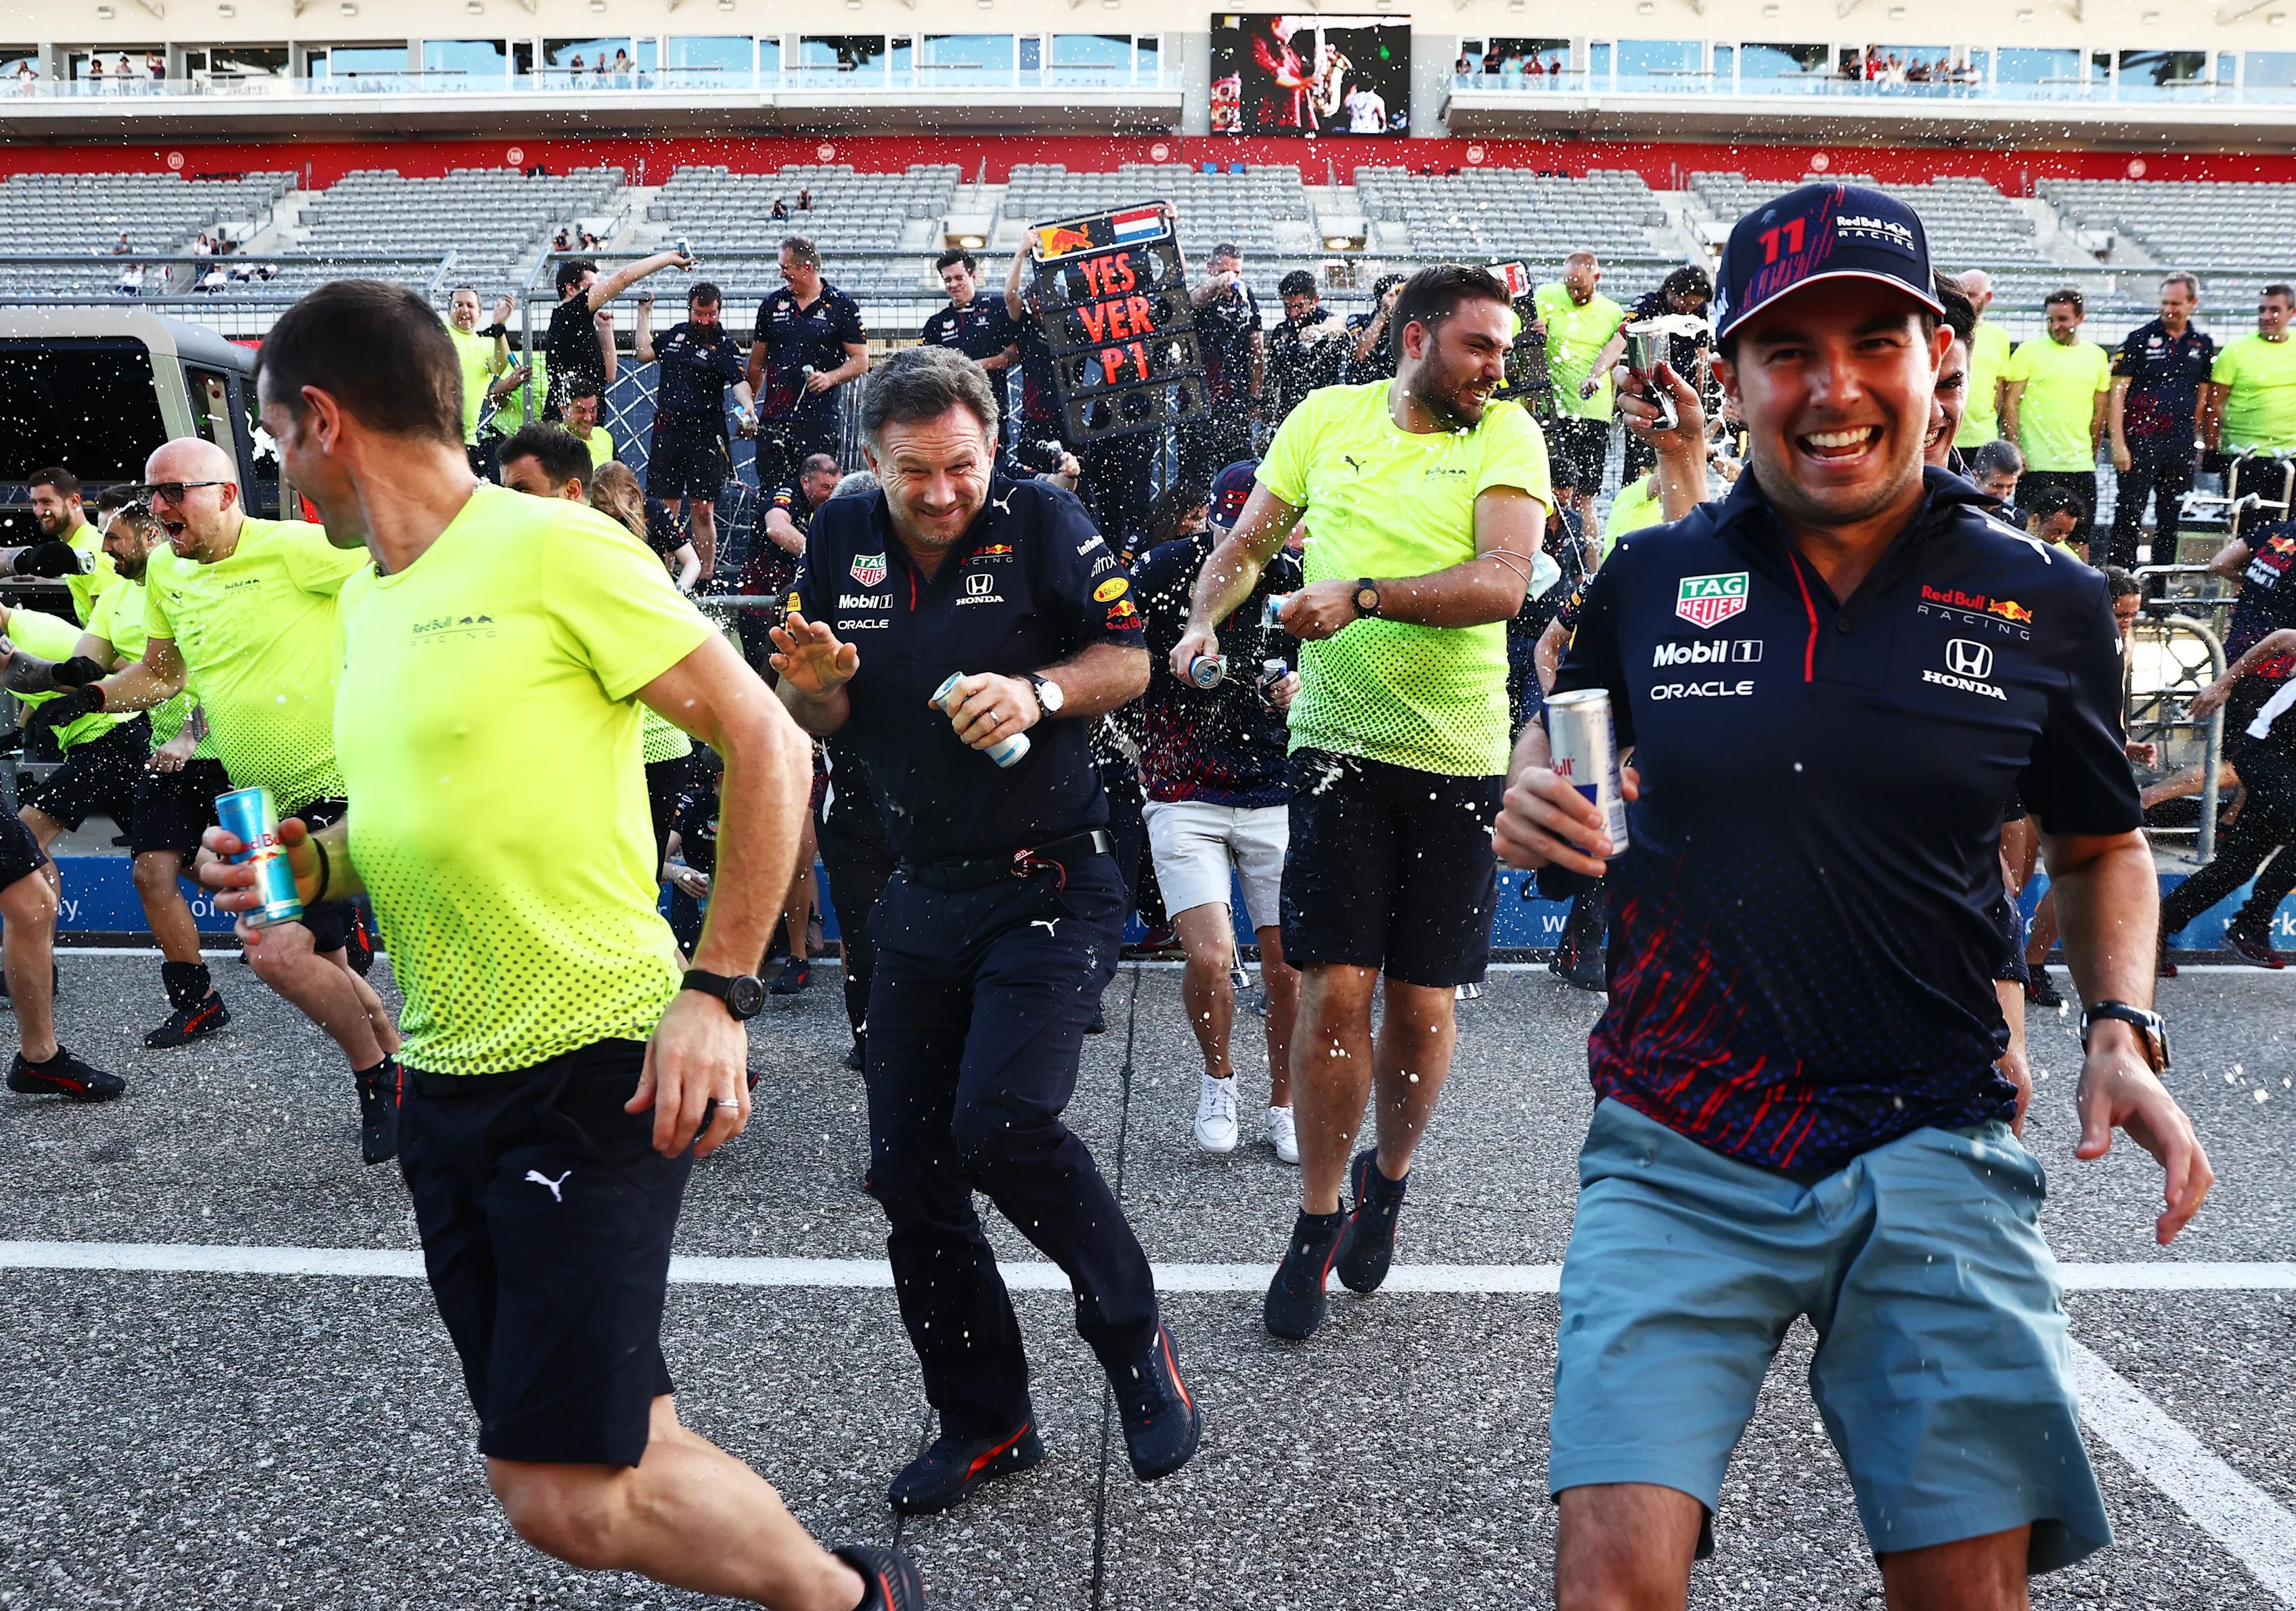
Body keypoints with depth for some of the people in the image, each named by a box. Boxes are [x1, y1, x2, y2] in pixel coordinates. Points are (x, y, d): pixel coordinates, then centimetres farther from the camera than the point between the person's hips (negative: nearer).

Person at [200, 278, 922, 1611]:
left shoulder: (552, 548, -11)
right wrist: (315, 862, 6)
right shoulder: (369, 598, 14)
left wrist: (718, 991, -18)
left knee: (566, 1499, -9)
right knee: (621, 1452, 9)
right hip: (446, 1081, 8)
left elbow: (766, 744, -12)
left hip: (595, 1065, -8)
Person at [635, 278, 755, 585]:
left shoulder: (725, 346, -4)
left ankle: (706, 579, 4)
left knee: (703, 512, -2)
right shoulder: (676, 334, 13)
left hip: (705, 436, -4)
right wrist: (645, 313, 20)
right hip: (666, 433, 4)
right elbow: (644, 353, 18)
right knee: (666, 510, 6)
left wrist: (748, 407, -38)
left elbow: (740, 382, -18)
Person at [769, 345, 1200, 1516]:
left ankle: (1135, 1340, 5)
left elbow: (1131, 662, -4)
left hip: (1048, 887, -5)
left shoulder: (1039, 519, -7)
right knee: (907, 1172, 7)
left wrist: (1039, 692, -22)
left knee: (1002, 1121, -23)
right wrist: (812, 680, -12)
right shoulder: (841, 540, 5)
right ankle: (984, 1422, 24)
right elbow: (815, 724, 10)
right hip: (921, 897, 6)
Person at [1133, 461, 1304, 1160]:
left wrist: (1303, 683, -14)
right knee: (1209, 955, -13)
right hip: (1185, 796, -1)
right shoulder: (1162, 570, -7)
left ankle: (1284, 1104, 23)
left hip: (1275, 796, 2)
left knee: (1287, 966, 0)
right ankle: (1217, 1078, 17)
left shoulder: (1294, 581, -2)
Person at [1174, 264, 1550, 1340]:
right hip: (1337, 740, 1)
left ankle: (1389, 1179, 34)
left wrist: (1364, 592, -25)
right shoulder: (1327, 417, 7)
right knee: (1335, 990, -4)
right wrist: (1204, 622, -2)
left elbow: (1503, 582, -14)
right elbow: (1248, 544, 17)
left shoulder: (1506, 433, 1)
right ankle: (1318, 1225, 16)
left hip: (1458, 755, 0)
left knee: (1422, 1003, 4)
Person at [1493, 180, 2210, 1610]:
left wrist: (2122, 1026, -1)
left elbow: (2105, 847, 16)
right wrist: (1535, 802, -6)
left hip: (1934, 1153, 1)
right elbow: (1561, 734, 18)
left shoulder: (2047, 606, 2)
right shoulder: (1651, 578, 2)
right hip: (1682, 1149, 0)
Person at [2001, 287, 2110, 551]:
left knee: (2080, 536, 7)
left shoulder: (2097, 356, 11)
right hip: (2038, 465, -4)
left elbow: (2099, 411, 17)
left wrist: (2091, 456, 14)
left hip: (2081, 465, 4)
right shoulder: (2028, 351, -1)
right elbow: (2010, 404, -4)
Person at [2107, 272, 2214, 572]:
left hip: (2182, 446, 4)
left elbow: (2202, 397, 18)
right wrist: (2118, 444, -11)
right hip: (2140, 442, -4)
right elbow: (2117, 394, -4)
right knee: (2129, 517, -6)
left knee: (2170, 521, 8)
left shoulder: (2203, 345, 12)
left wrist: (2195, 439, 12)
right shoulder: (2140, 339, -1)